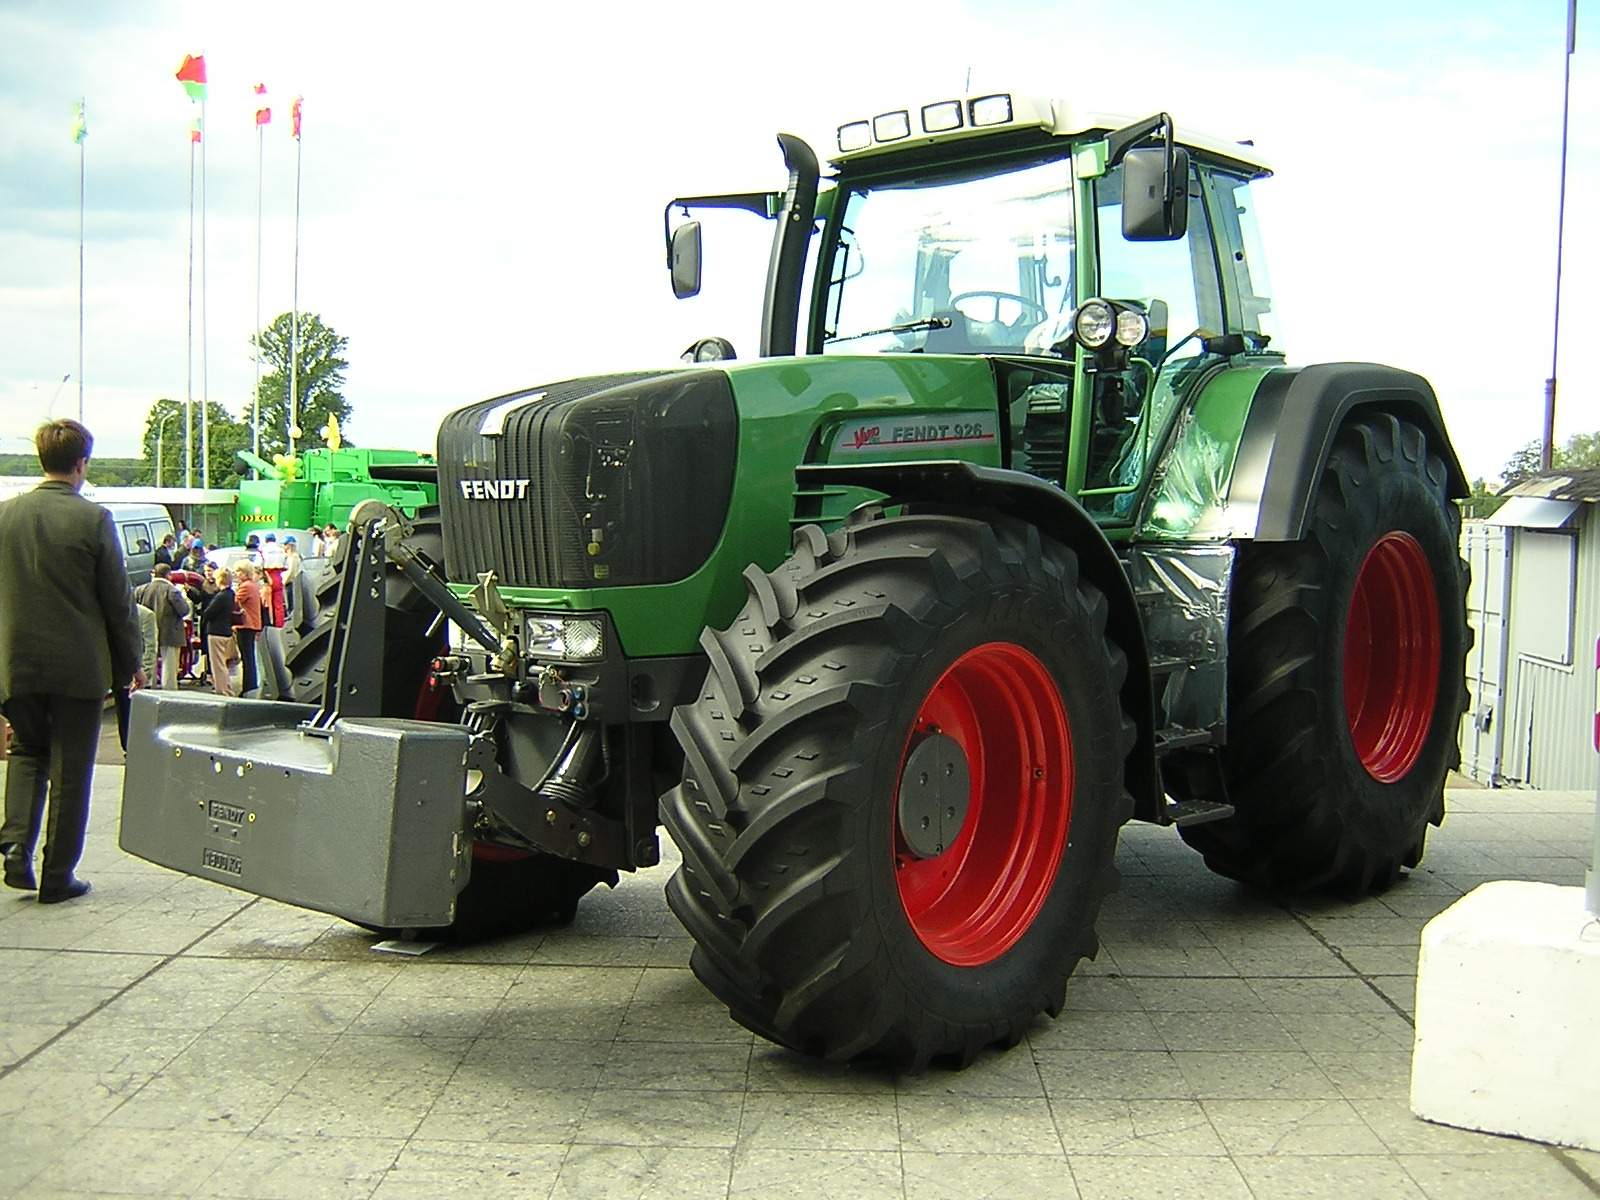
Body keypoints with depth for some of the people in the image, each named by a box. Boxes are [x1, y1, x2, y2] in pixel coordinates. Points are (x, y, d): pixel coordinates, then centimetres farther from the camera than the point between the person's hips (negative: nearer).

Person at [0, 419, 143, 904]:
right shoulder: (92, 519, -12)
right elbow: (118, 600, -7)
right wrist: (131, 662, 5)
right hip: (79, 667, -3)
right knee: (70, 771, 7)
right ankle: (57, 877, 12)